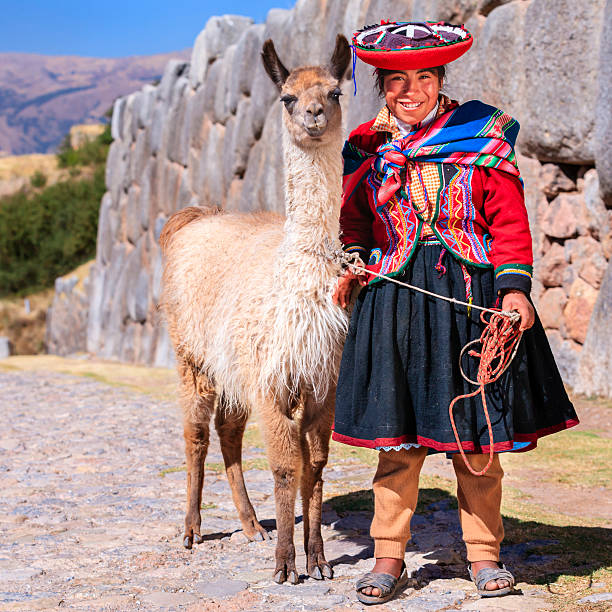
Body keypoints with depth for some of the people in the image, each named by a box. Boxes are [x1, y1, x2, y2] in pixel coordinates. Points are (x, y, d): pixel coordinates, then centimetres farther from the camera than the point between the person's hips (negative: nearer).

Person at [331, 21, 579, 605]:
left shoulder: (483, 137, 3)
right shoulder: (368, 148, 10)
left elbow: (509, 221, 0)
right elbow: (353, 221, 19)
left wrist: (514, 288, -9)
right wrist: (353, 264, 1)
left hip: (470, 294, -1)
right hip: (393, 300, 2)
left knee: (477, 436, 5)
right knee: (396, 435, 3)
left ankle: (483, 553, 19)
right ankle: (388, 557, 14)